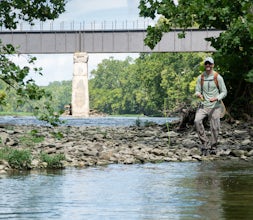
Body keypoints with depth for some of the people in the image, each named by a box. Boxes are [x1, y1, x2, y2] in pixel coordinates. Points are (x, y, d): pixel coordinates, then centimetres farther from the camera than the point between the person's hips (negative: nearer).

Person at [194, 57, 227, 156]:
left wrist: (216, 98, -21)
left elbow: (224, 92, -2)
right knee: (197, 121, -22)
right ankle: (205, 143, -12)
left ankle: (213, 147, 17)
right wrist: (199, 95, -17)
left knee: (214, 128, -2)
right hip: (203, 105, 2)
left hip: (215, 106, -2)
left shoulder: (218, 77, -5)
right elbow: (197, 91, 8)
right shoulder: (200, 78, 4)